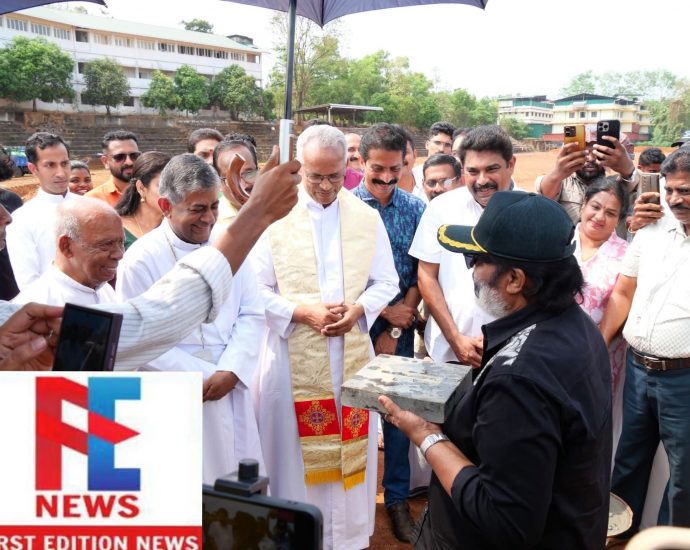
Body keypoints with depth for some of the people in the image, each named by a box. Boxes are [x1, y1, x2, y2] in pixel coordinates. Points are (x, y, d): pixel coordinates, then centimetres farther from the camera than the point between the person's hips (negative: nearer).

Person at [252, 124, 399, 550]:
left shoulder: (367, 217, 4)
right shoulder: (275, 216, -5)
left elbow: (386, 281, 7)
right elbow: (255, 290, -5)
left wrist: (358, 310, -11)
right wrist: (303, 312, -17)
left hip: (354, 353, 3)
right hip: (294, 354, -2)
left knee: (351, 447, 12)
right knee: (298, 451, 8)